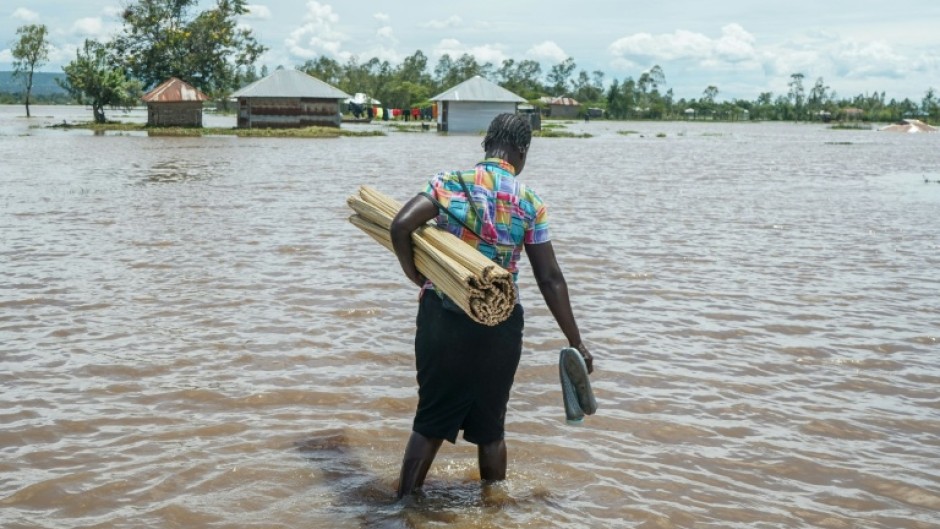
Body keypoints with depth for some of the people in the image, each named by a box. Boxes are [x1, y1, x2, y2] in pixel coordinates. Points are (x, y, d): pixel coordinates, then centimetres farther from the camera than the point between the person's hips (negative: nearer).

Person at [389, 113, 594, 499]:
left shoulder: (452, 183, -4)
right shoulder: (530, 203, -2)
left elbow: (400, 226, -17)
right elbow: (550, 280, -2)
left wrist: (416, 276, 0)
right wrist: (576, 343, 4)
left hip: (443, 319, 0)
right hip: (500, 326, 0)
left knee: (431, 422, 12)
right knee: (490, 428, 16)